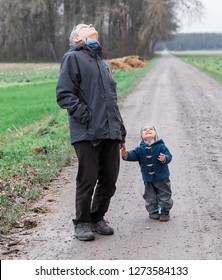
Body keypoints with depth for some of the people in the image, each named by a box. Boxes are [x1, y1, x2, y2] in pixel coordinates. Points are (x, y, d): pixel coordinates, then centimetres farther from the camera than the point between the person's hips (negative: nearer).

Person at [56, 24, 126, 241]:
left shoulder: (102, 62, 26)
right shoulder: (72, 58, 1)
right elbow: (64, 94, -9)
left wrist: (121, 132, 21)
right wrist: (85, 115, -16)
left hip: (110, 133, 7)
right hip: (87, 134, -7)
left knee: (109, 179, 8)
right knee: (87, 180, -2)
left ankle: (98, 218, 25)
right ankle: (82, 223, 13)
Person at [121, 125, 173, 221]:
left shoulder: (160, 146, -9)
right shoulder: (140, 149, -2)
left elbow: (169, 156, -15)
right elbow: (133, 155, -13)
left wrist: (165, 159, -37)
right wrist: (126, 155, -34)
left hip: (162, 178, -2)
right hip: (148, 180, 2)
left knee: (164, 196, 5)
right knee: (150, 198, 9)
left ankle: (165, 212, 23)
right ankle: (153, 211, 27)